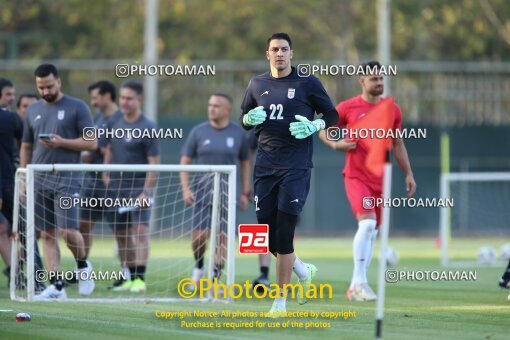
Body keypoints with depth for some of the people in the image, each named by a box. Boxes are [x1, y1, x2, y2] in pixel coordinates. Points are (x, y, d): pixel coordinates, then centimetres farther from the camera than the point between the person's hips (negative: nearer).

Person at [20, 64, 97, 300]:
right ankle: (56, 286, 2)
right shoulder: (33, 110, 14)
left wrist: (61, 142, -16)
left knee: (68, 231, -13)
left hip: (67, 180, -5)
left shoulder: (77, 108, -1)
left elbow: (91, 143, -4)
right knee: (47, 234, 1)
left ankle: (83, 266, 15)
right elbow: (26, 147, 19)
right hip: (39, 180, 5)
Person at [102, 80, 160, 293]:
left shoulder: (147, 128, -8)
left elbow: (154, 163, -11)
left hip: (138, 186, -7)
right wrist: (106, 173, 11)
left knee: (140, 230, -15)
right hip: (116, 186, 7)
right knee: (121, 234, 7)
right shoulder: (114, 124, 11)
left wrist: (146, 191, -17)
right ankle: (129, 278, 13)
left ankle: (140, 279, -20)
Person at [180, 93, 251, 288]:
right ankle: (198, 266, 22)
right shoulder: (198, 132, 1)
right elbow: (185, 161, 5)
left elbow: (245, 163, 9)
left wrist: (245, 193, 4)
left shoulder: (238, 133, 2)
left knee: (221, 237, -5)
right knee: (199, 235, -7)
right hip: (202, 191, 0)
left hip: (227, 193, 0)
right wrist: (185, 188, -6)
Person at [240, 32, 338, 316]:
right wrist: (250, 118, -2)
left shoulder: (307, 83, 0)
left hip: (296, 166, -5)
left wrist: (313, 126, -14)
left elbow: (332, 116, 5)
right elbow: (243, 118, 21)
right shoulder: (257, 84, 11)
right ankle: (303, 271, 29)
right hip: (265, 164, 5)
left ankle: (281, 300, -2)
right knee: (266, 231, 2)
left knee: (284, 232, -9)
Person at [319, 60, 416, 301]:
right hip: (356, 177, -5)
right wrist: (335, 144, -11)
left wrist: (408, 173, 13)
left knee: (371, 233, 8)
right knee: (367, 223, -23)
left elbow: (398, 145, 17)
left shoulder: (392, 110, 8)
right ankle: (359, 282, -20)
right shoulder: (348, 108, -3)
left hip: (380, 179, 5)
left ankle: (355, 288, 17)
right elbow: (324, 130, 9)